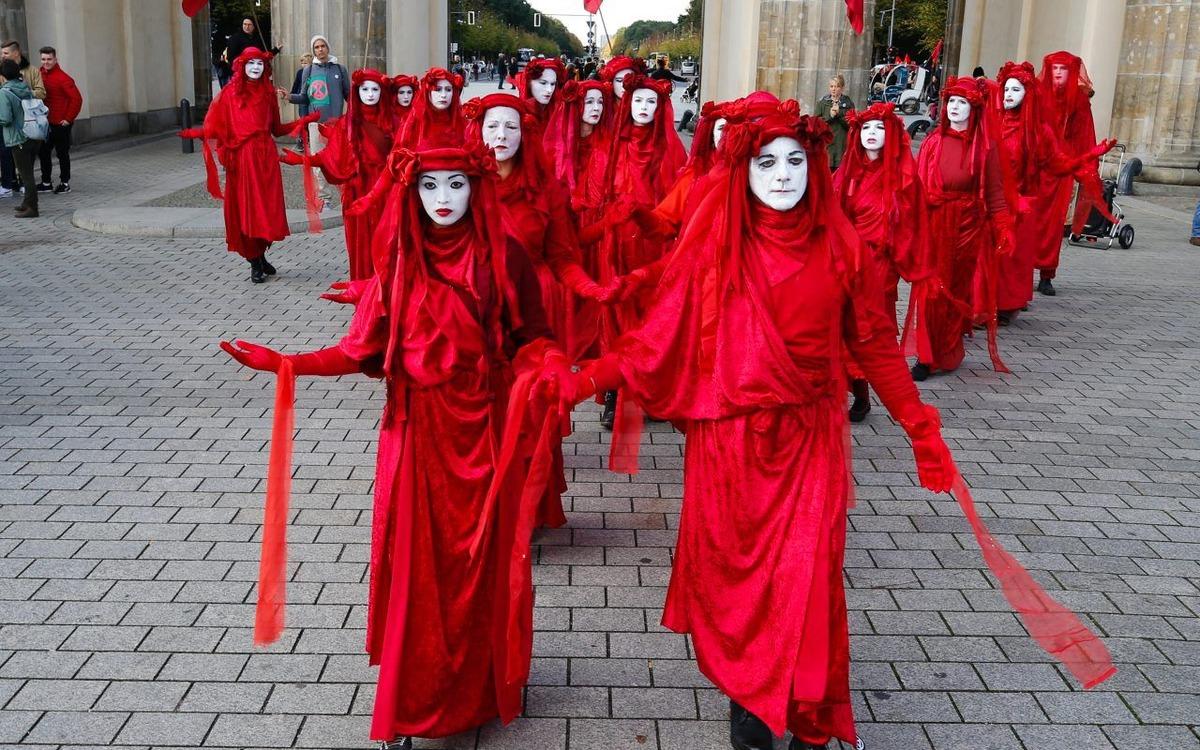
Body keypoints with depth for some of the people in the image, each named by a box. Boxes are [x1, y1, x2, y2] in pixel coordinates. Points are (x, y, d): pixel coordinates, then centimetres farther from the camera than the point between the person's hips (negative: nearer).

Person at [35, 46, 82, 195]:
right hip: (45, 123, 7)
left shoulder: (62, 78, -14)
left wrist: (69, 118, -14)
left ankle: (65, 183, 14)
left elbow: (77, 98, -17)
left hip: (60, 123, -7)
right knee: (43, 152, 10)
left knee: (62, 153, 3)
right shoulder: (41, 75, 6)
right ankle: (46, 183, 20)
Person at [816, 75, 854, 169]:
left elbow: (851, 125, 0)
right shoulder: (822, 102, 11)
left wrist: (839, 113, -10)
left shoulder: (848, 104, 9)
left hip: (842, 145, 0)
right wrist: (829, 116, -8)